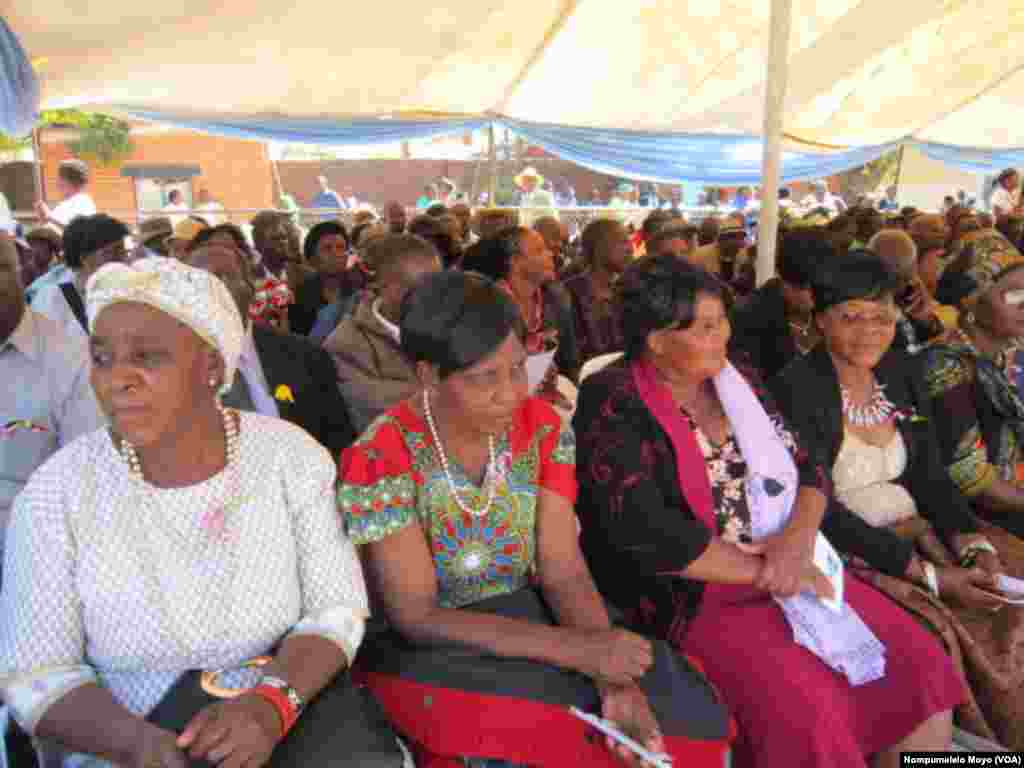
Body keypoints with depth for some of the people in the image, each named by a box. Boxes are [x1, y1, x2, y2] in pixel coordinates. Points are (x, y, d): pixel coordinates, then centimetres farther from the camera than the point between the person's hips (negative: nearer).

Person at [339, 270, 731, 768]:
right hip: (430, 654, -3)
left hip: (526, 620, 4)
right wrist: (574, 648, -25)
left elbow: (564, 573, -7)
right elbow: (416, 617, -18)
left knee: (686, 706, -13)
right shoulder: (379, 461, -19)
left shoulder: (542, 429, -6)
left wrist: (615, 681, -24)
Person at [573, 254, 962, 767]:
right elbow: (648, 534, -21)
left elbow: (807, 468, 7)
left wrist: (797, 540, -14)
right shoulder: (613, 406, -13)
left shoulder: (732, 380, 9)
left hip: (794, 567, 7)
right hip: (696, 596, -6)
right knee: (808, 712, -25)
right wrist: (765, 571, -15)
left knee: (922, 671, -5)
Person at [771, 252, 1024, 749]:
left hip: (917, 533, 7)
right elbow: (819, 511, -18)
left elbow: (931, 477, 7)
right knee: (946, 634, -24)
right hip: (846, 551, -6)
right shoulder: (794, 391, -14)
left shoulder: (904, 374, 6)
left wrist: (974, 544, -11)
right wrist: (927, 573, -21)